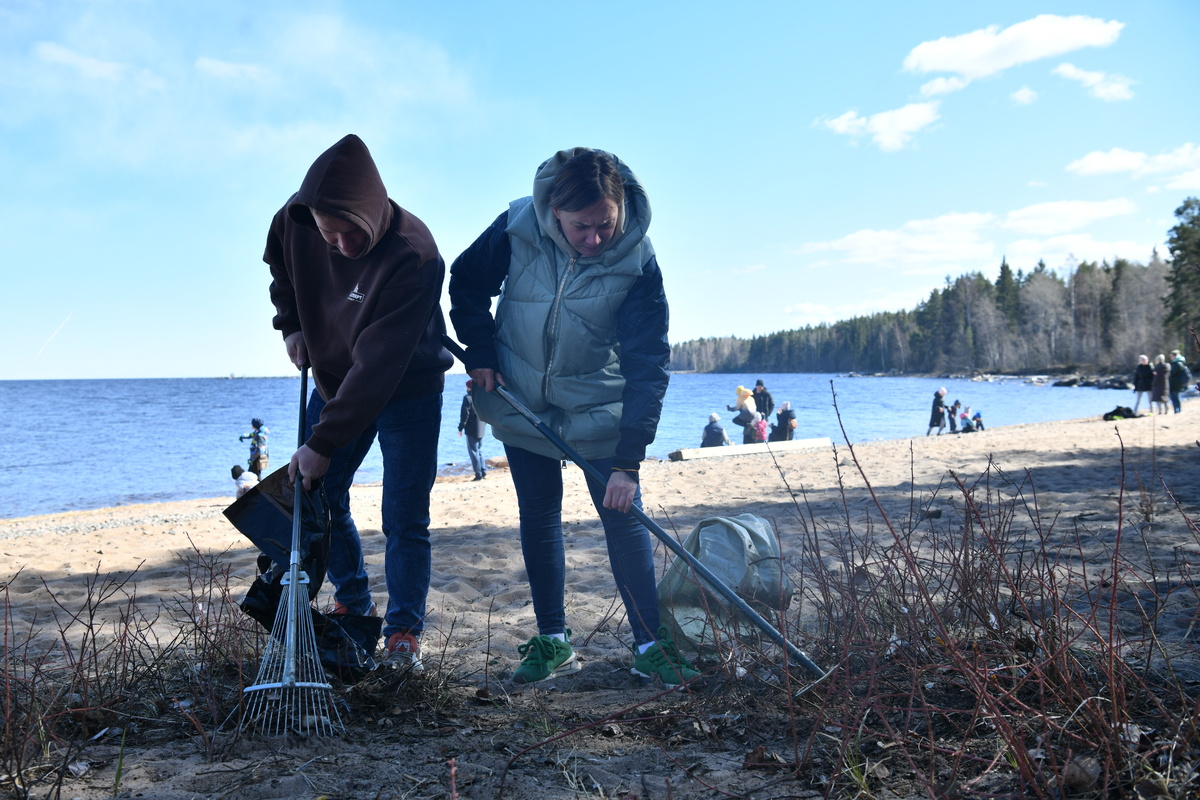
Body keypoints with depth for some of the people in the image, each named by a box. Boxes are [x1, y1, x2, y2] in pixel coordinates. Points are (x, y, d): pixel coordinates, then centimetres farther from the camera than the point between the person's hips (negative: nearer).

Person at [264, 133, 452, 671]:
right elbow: (280, 269, 10)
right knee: (318, 494, 8)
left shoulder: (413, 256, -36)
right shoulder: (293, 221, -18)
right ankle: (351, 603, 26)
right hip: (333, 380, 6)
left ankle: (404, 631, 8)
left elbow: (378, 367, -36)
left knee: (404, 519, -6)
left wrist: (324, 443, -36)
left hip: (407, 391, -5)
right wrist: (291, 324, -3)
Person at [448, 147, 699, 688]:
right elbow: (467, 283, 1)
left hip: (598, 407, -2)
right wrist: (480, 353, -9)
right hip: (521, 398, 2)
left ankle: (651, 646, 7)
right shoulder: (517, 229, -18)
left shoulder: (636, 261, -22)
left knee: (622, 515, -4)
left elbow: (648, 364, -24)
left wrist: (628, 461, -29)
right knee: (538, 516, 7)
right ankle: (552, 642, 18)